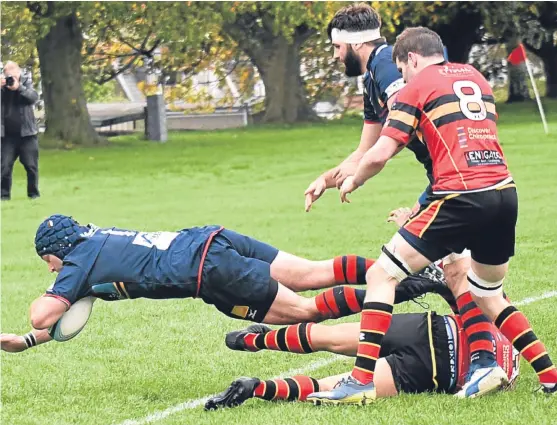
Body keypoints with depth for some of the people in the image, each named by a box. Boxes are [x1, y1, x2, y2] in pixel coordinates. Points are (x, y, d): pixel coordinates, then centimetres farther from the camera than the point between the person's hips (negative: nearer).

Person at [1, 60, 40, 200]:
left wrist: (19, 87, -26)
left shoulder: (26, 82, 1)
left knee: (31, 165, 3)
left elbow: (34, 97, -14)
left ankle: (33, 193, 15)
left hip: (27, 133, -1)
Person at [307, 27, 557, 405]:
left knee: (383, 275, 2)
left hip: (462, 197, -6)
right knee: (488, 295, 26)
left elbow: (380, 154, -2)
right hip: (505, 193, 7)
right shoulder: (475, 78, 23)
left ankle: (362, 382, -6)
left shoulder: (417, 86, 4)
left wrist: (354, 181, 19)